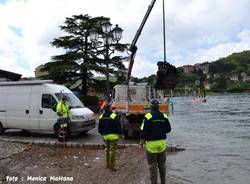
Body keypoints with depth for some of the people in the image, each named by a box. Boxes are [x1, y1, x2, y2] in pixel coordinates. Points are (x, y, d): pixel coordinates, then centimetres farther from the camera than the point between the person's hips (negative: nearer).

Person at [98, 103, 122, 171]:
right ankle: (111, 166, 5)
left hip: (105, 136, 6)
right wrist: (120, 134, 1)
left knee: (107, 149, 20)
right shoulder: (114, 116, -15)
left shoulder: (101, 117, 3)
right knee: (112, 150, 1)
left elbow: (99, 128, 10)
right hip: (113, 135, -5)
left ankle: (107, 164, 29)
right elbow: (118, 126, -12)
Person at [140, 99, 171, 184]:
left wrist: (141, 142, -3)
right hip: (162, 143, 5)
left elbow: (143, 131, -15)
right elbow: (168, 129, 8)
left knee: (153, 165, 7)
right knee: (162, 164, 18)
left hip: (152, 144, -4)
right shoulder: (164, 116, 0)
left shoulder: (148, 116, -14)